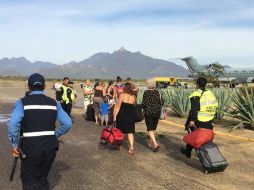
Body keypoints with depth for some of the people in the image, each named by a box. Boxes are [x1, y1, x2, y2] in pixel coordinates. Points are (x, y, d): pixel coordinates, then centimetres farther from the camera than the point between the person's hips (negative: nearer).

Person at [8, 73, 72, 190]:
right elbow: (67, 124, 1)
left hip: (30, 148, -3)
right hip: (50, 147, 3)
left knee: (29, 180, 13)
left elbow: (13, 124, -18)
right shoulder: (54, 103, 5)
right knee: (42, 178, 22)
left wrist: (14, 145, -7)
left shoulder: (22, 102, -4)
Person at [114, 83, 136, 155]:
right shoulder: (133, 96, 5)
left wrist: (115, 115, -6)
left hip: (122, 115, -2)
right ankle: (131, 147, -9)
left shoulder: (122, 95, -6)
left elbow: (118, 106, -7)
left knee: (120, 131, 15)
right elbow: (133, 106, 4)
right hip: (131, 115, 2)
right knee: (130, 132, 5)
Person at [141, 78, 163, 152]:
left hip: (148, 113, -4)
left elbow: (144, 104, -14)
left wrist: (141, 105, 7)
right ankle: (150, 143, 28)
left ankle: (155, 144, -17)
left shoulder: (146, 93, -10)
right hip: (157, 113, 4)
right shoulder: (158, 92, 1)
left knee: (150, 129, -2)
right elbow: (162, 103, 1)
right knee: (153, 128, 16)